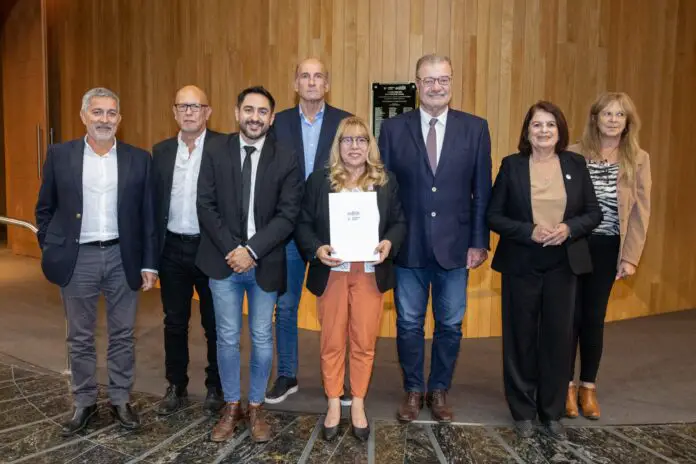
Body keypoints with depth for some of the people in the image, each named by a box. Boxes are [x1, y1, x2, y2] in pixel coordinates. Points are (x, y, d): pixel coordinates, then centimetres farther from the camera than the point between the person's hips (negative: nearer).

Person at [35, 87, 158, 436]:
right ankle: (84, 403, 27)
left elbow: (148, 215, 1)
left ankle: (121, 400, 26)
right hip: (77, 259, 0)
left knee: (122, 336, 10)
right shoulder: (60, 155, 1)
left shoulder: (138, 159, 1)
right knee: (79, 338, 11)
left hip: (123, 258, 0)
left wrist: (149, 264, -2)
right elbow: (45, 209, 7)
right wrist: (50, 252, 1)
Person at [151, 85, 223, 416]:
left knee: (215, 323, 9)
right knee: (174, 322, 13)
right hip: (172, 248, 4)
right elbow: (153, 203, 8)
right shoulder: (161, 151, 8)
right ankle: (176, 388, 29)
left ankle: (216, 388, 26)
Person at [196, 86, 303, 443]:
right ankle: (232, 407, 27)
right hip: (224, 260, 1)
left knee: (262, 339, 10)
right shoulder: (215, 151, 1)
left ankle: (256, 407, 28)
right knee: (227, 339, 9)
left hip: (265, 263, 0)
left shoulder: (285, 160, -3)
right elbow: (206, 205, -3)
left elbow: (287, 215, -8)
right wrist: (231, 249, -12)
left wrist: (252, 251, -16)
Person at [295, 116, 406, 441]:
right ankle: (333, 405, 24)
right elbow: (303, 224, 1)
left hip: (370, 273, 1)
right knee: (332, 342, 8)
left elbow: (400, 222, 8)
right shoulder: (319, 180, 1)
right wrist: (316, 249, -16)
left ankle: (358, 405, 25)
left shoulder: (386, 182, 5)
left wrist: (389, 243, -12)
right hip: (332, 273, 0)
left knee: (364, 342, 8)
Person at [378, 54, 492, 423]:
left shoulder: (475, 128, 1)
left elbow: (482, 192, 1)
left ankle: (439, 391, 31)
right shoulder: (393, 128, 0)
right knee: (409, 323, 11)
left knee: (450, 325, 12)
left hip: (454, 246, 1)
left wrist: (479, 241, -3)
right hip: (408, 246, 0)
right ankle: (413, 390, 30)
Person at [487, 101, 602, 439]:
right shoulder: (512, 165, -2)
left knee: (558, 336, 7)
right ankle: (522, 411, 24)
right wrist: (529, 231, -18)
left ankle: (552, 412, 24)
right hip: (521, 265, -2)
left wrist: (569, 228, -14)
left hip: (563, 265, 2)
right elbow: (493, 215, -4)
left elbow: (594, 213, 6)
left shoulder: (575, 164, 5)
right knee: (521, 338, 7)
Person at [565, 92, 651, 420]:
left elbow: (641, 211, 0)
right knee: (570, 315, 3)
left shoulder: (638, 159, 2)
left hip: (607, 248, 1)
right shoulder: (573, 154, -1)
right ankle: (567, 385, 18)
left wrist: (630, 257, -5)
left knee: (594, 317, 8)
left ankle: (588, 387, 23)